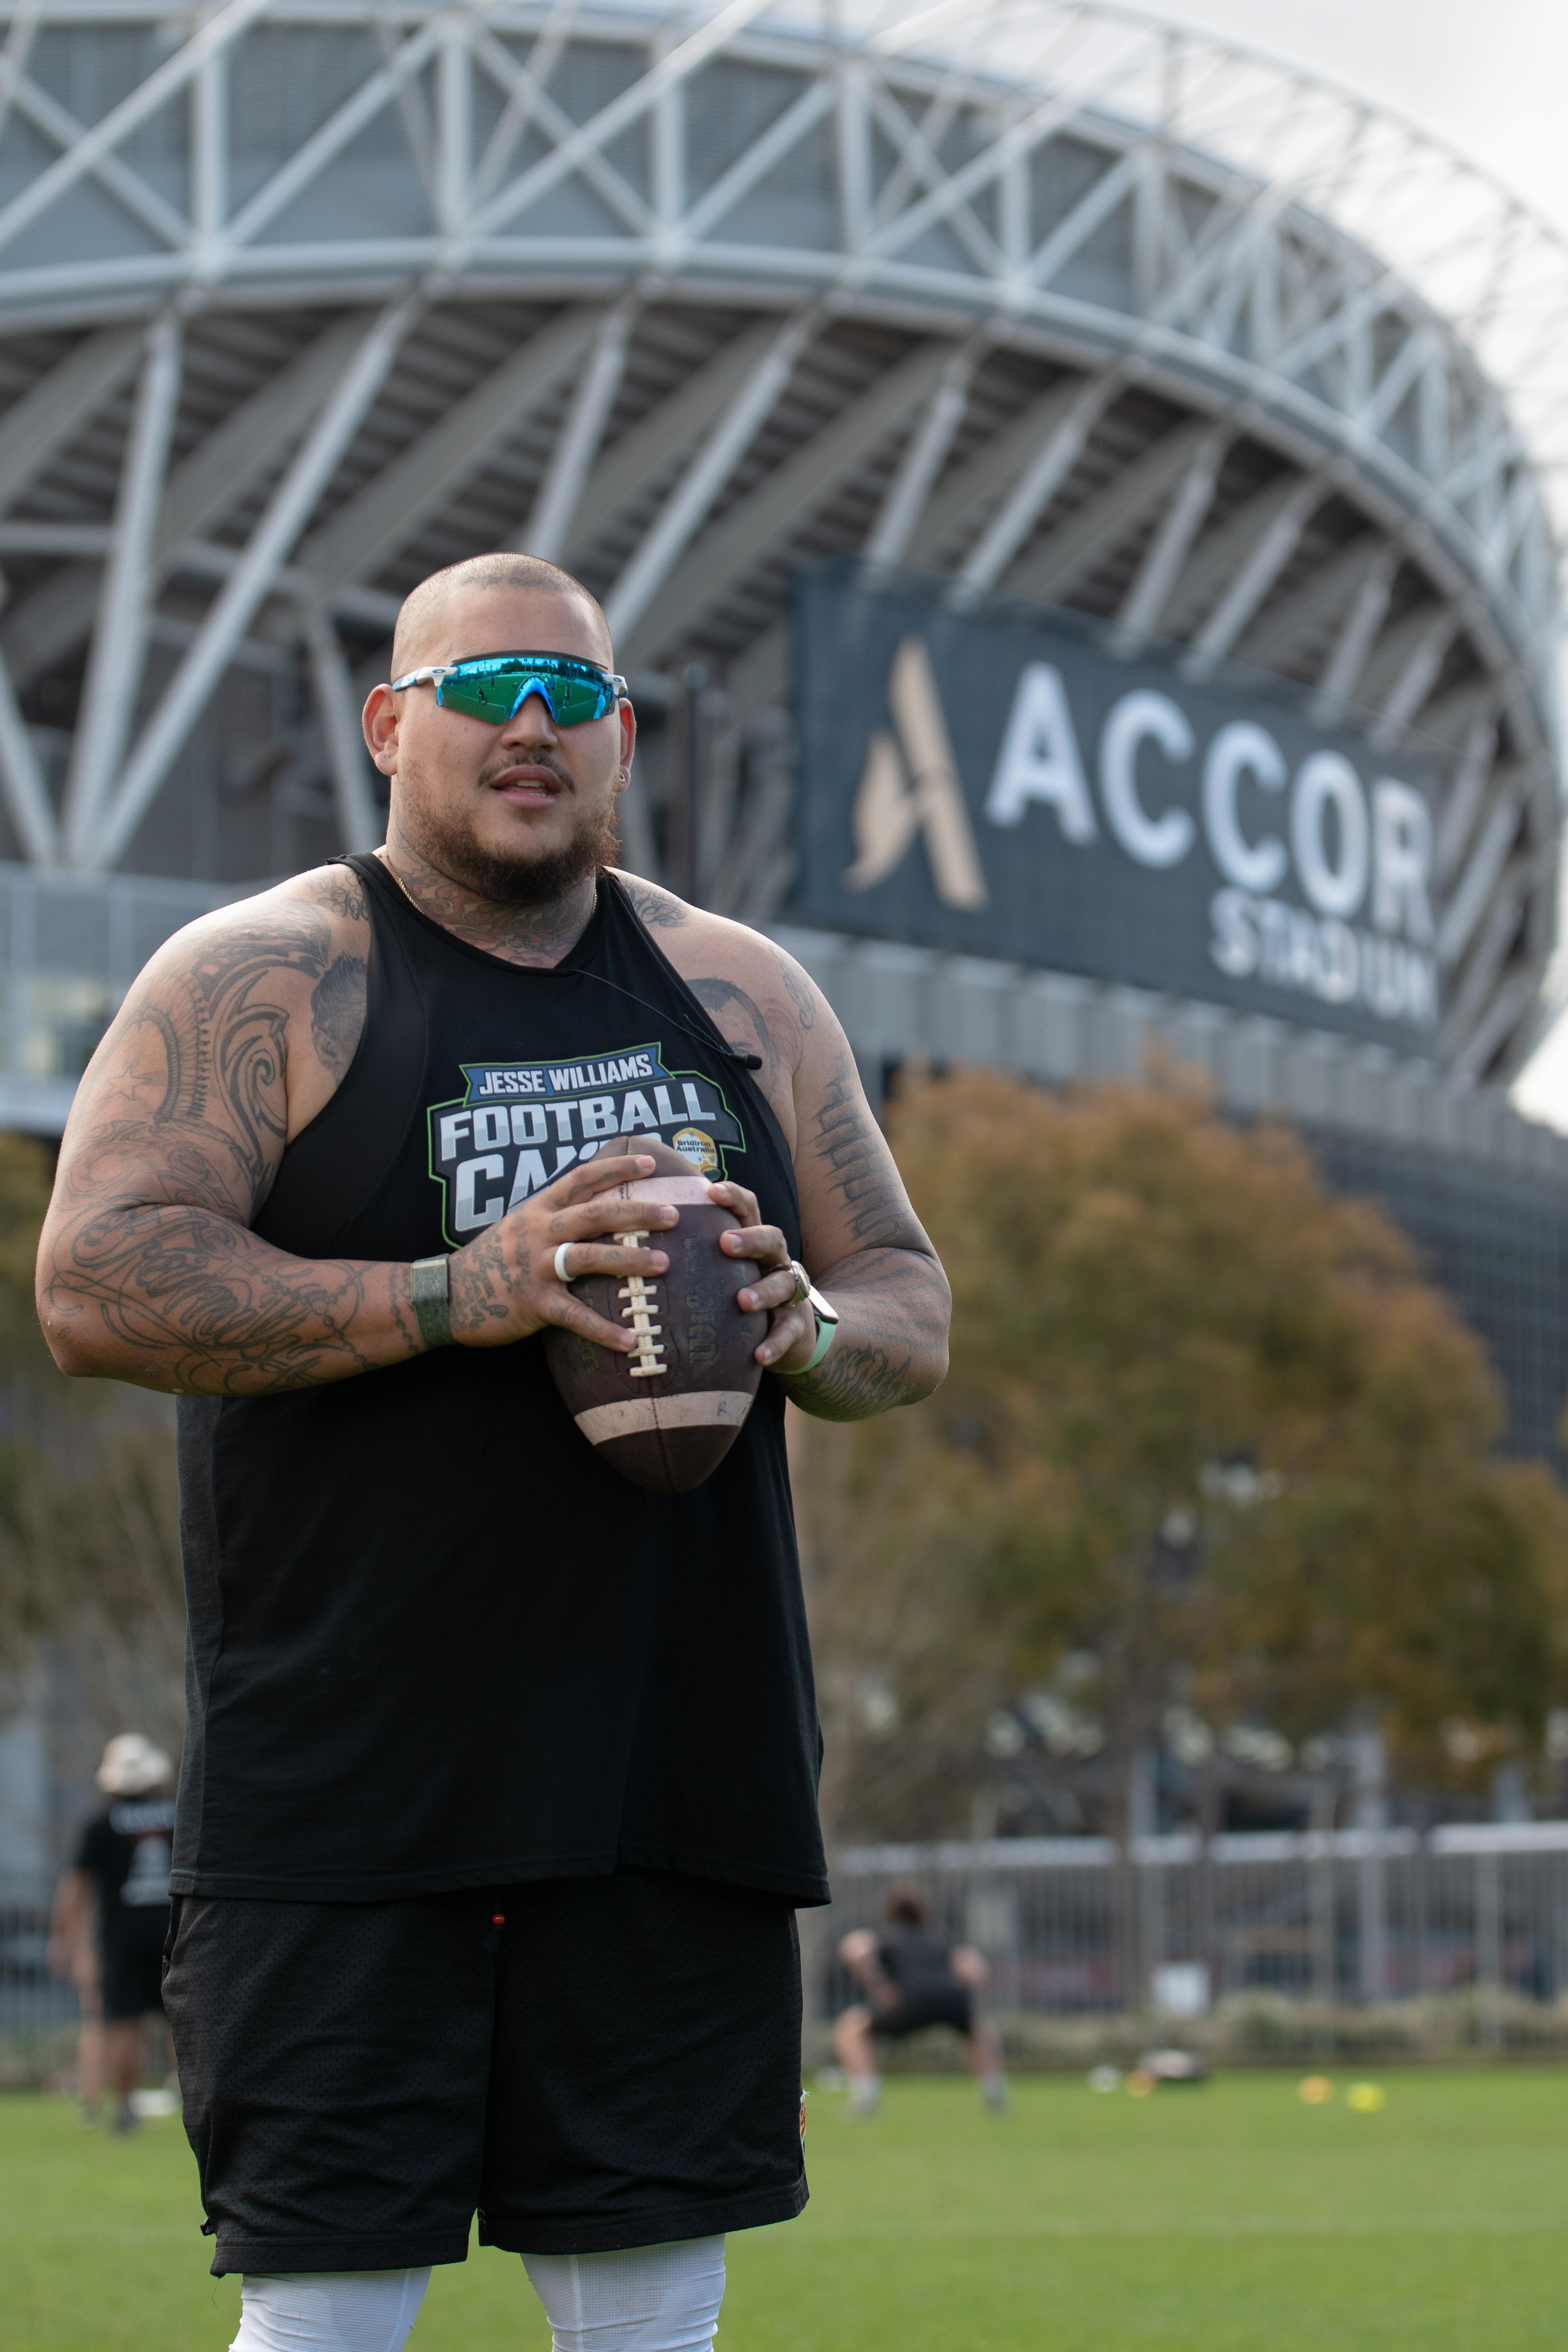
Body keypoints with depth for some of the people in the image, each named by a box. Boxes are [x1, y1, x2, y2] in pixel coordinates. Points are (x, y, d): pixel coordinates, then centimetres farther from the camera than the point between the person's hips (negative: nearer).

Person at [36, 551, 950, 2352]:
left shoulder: (742, 994, 17)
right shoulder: (258, 982, 3)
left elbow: (913, 1319, 19)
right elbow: (95, 1286, -9)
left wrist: (806, 1328, -6)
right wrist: (458, 1292, -18)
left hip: (680, 1786, 4)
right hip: (352, 1786, -4)